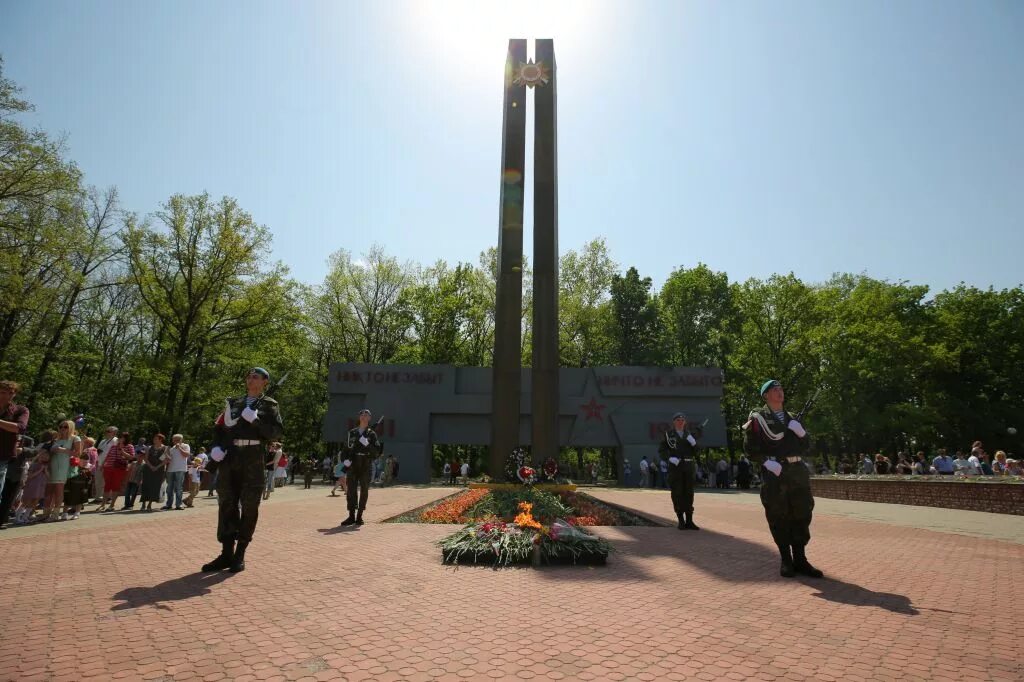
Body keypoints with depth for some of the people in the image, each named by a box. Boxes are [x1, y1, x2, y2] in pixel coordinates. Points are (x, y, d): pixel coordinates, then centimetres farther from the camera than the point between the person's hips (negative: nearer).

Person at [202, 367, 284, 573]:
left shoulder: (269, 405, 7)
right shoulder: (233, 403, 19)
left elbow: (276, 433, -4)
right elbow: (219, 427, 16)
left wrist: (255, 420, -17)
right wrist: (217, 446, -3)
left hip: (253, 461, -3)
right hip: (230, 459, 4)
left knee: (249, 508, 0)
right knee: (227, 505, 4)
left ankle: (240, 555, 11)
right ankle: (226, 553, 14)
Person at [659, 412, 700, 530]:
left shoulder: (689, 435, 16)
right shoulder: (668, 434, 4)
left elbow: (696, 452, 12)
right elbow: (661, 451, 0)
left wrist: (693, 443, -7)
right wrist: (669, 458, -17)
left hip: (689, 467, 3)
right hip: (675, 466, -3)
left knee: (689, 493, 4)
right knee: (677, 494, -3)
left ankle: (689, 521, 10)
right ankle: (681, 521, 5)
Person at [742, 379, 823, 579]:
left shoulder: (791, 417, 18)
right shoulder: (758, 417, 0)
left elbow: (804, 446, 16)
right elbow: (749, 448, -6)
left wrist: (801, 432, -4)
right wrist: (767, 461, -19)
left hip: (798, 471, 5)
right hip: (774, 473, -5)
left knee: (801, 515, 7)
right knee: (779, 518, -1)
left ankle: (800, 560, 18)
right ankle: (786, 561, 11)